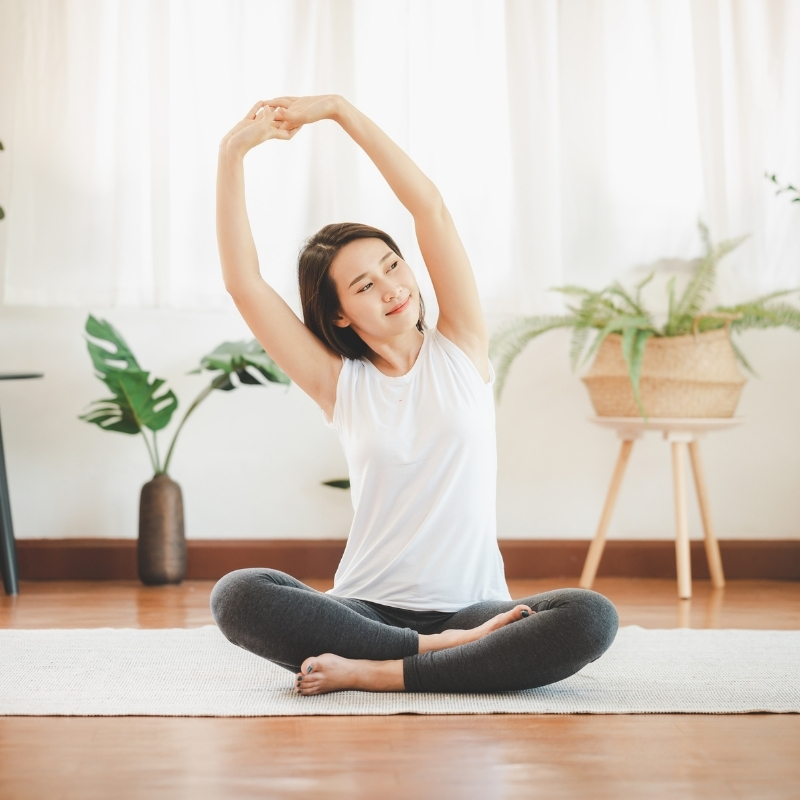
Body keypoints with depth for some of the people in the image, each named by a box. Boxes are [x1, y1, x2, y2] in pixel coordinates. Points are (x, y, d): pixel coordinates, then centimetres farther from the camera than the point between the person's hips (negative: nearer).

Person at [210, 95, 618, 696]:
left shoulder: (461, 348, 7)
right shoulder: (339, 384, 7)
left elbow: (429, 206, -1)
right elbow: (243, 281, -2)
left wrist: (338, 108, -3)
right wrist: (233, 154, -7)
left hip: (472, 608, 0)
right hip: (368, 609, 0)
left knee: (591, 619, -31)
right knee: (236, 597, -28)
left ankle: (375, 674, -25)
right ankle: (439, 649, -23)